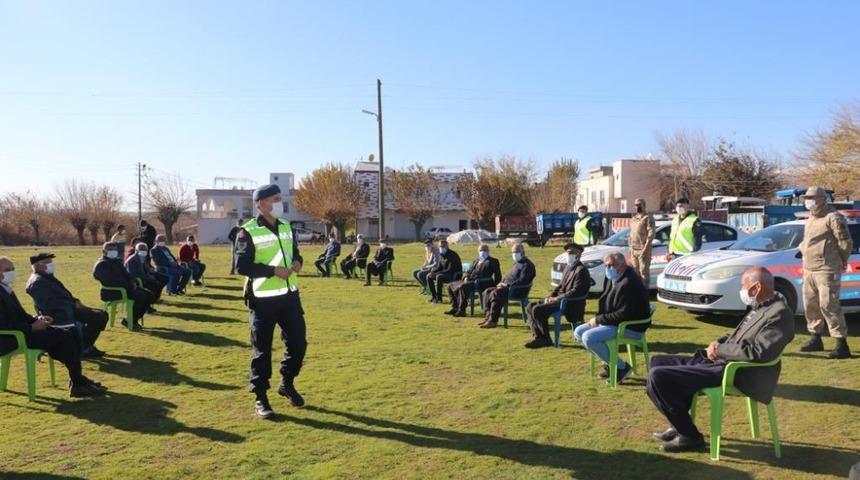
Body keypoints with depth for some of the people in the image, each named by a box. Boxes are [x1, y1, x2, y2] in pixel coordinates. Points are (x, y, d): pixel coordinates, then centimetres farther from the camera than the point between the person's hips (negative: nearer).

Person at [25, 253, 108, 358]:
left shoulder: (47, 277, 16)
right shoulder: (38, 282, -16)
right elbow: (51, 303, -25)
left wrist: (75, 301, 6)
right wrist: (74, 304, -18)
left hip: (64, 309, 10)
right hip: (58, 314, -10)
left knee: (102, 315, 4)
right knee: (98, 317, -20)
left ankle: (87, 346, 13)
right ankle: (83, 349, -7)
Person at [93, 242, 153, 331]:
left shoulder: (116, 262, 21)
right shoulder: (102, 265, -10)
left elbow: (125, 274, 22)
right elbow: (112, 281, -21)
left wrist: (132, 282, -1)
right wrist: (129, 285, -19)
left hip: (124, 287, 10)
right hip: (112, 292, -10)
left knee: (148, 294, -2)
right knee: (141, 296, -26)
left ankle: (134, 319, 2)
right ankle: (129, 320, -13)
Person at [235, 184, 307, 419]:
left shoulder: (286, 227, 10)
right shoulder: (248, 231, -10)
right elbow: (241, 265, -15)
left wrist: (297, 262, -4)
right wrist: (273, 271, -21)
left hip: (289, 295, 6)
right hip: (263, 300, -6)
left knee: (298, 343, 9)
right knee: (262, 350, 2)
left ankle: (287, 383, 32)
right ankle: (260, 399, 16)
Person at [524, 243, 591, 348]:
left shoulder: (581, 270, -12)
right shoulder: (568, 267, 17)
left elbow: (575, 292, -20)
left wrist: (557, 298, -20)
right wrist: (550, 296, 3)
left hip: (570, 304, -10)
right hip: (559, 299, 10)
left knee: (537, 310, -24)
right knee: (530, 307, -1)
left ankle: (546, 339, -10)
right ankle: (537, 337, -3)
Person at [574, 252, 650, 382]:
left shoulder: (629, 283, -23)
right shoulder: (612, 279, 7)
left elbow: (624, 314, -26)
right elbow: (605, 302, 18)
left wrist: (599, 320, -18)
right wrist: (598, 319, 0)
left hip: (631, 327, -10)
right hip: (613, 322, 10)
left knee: (589, 338, -25)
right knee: (578, 332, 6)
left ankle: (621, 367, -9)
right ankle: (610, 363, 10)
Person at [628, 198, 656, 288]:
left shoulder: (648, 217, -5)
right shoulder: (633, 218, 19)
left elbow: (651, 233, -14)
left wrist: (645, 248, -19)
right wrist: (630, 248, 16)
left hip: (643, 249, -8)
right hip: (633, 250, 8)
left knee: (644, 271, -6)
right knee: (635, 272, 13)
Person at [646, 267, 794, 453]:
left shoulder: (780, 314, -17)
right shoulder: (762, 307, 14)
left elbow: (757, 352, -27)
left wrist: (719, 351, -15)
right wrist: (719, 342, 3)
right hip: (721, 361, 11)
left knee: (658, 376, -20)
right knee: (657, 362, 11)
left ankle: (689, 436, -3)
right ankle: (679, 425, 16)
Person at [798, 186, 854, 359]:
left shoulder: (833, 217, -12)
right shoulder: (811, 218, 16)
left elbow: (846, 242, -11)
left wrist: (842, 261, 0)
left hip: (826, 271, -9)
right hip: (809, 270, 9)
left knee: (829, 306, -11)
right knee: (810, 305, 14)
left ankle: (842, 344, -5)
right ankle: (815, 339, 26)